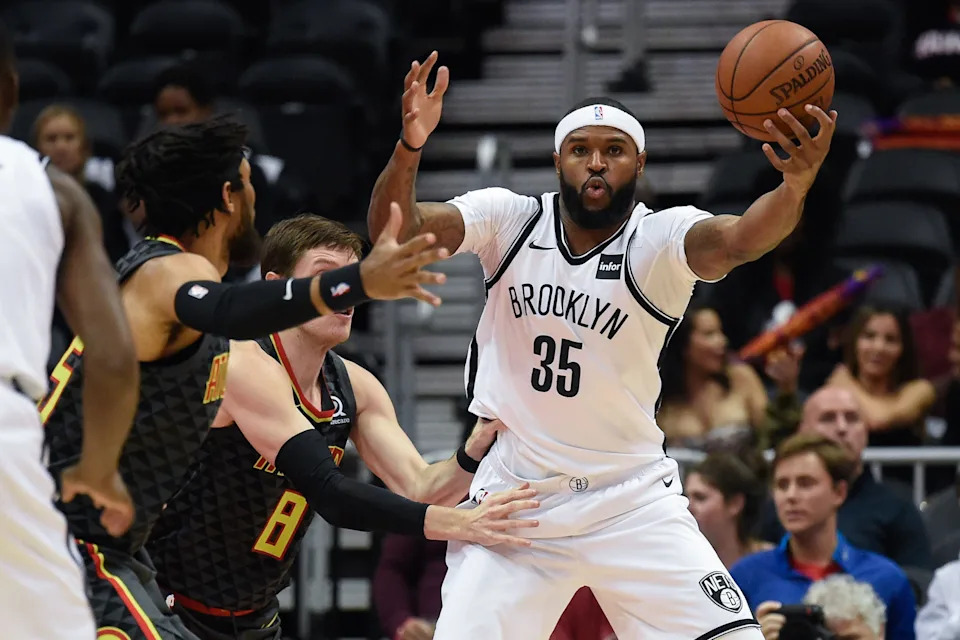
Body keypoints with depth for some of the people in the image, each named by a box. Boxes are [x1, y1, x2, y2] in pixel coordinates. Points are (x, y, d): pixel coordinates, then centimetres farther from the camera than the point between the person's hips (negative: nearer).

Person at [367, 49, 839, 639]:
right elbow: (394, 231, -16)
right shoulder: (511, 220, -4)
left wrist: (796, 188, -54)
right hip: (513, 495, 1)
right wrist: (409, 149, -36)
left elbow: (737, 240, -32)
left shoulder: (659, 240, -11)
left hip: (631, 499, -1)